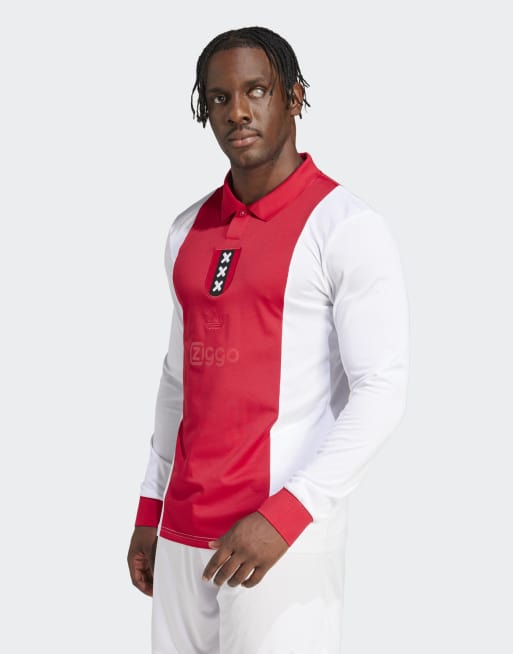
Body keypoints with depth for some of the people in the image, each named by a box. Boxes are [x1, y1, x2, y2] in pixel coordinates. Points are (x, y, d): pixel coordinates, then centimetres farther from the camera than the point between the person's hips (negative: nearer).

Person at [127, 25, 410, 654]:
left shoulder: (348, 229, -8)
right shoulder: (189, 231, 12)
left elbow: (381, 392, -13)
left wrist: (286, 515, -20)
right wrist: (150, 511, 17)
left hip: (287, 531, -6)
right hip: (184, 531, 6)